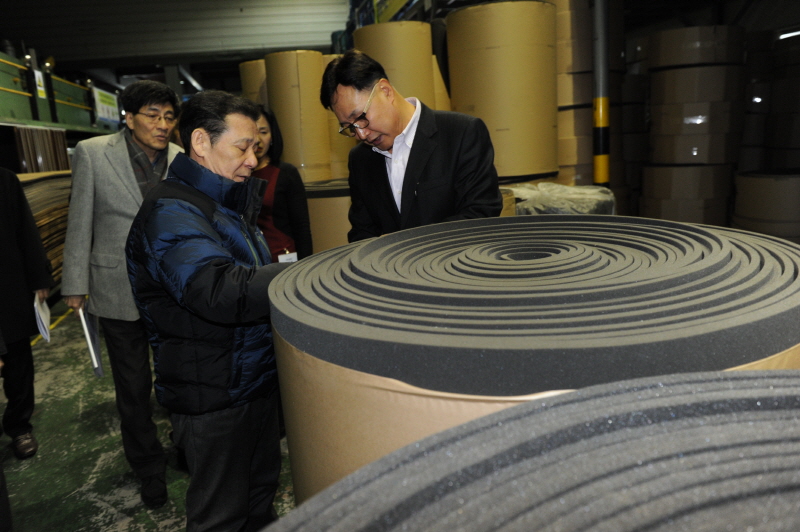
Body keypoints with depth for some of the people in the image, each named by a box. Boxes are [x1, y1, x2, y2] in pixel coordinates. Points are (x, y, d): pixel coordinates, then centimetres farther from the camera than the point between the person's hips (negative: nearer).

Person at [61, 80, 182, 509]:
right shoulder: (92, 153, -7)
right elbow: (80, 224, -2)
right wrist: (75, 285, -1)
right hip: (119, 290, -1)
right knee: (133, 386, 12)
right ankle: (149, 469, 32)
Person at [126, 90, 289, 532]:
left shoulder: (229, 203, 12)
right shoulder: (170, 212, -21)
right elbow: (222, 292, -37)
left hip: (255, 378, 9)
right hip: (214, 396, -9)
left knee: (261, 490, 24)